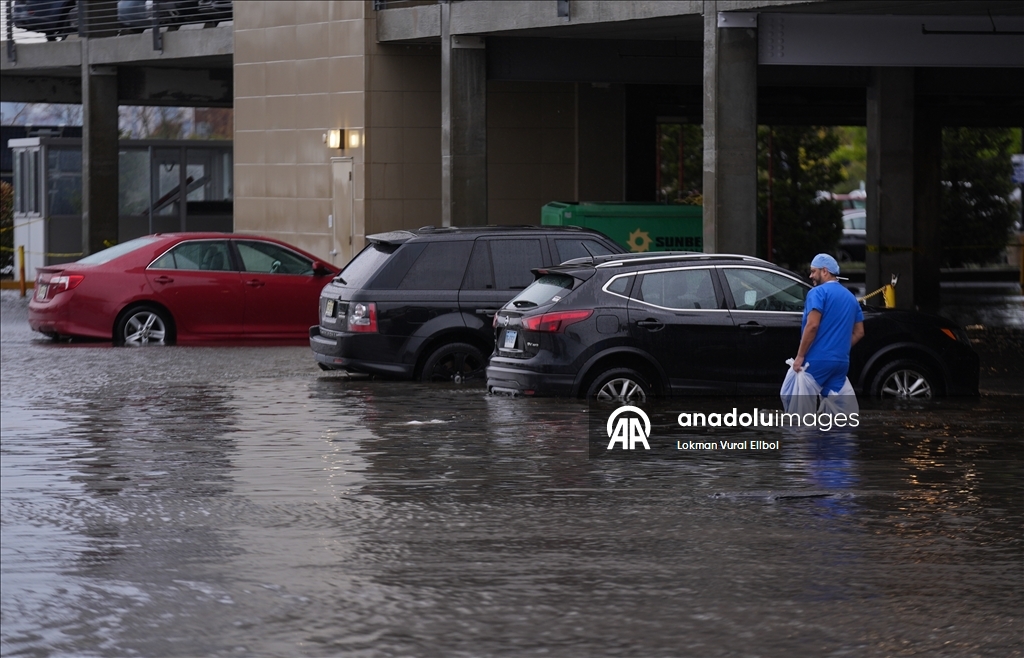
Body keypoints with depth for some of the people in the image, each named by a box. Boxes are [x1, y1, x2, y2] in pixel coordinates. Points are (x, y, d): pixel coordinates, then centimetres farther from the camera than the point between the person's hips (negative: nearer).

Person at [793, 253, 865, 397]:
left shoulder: (819, 292, -6)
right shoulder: (850, 297, 19)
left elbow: (812, 325, -17)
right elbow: (859, 332, 20)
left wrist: (800, 356, -14)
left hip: (818, 359, -7)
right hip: (841, 361, 7)